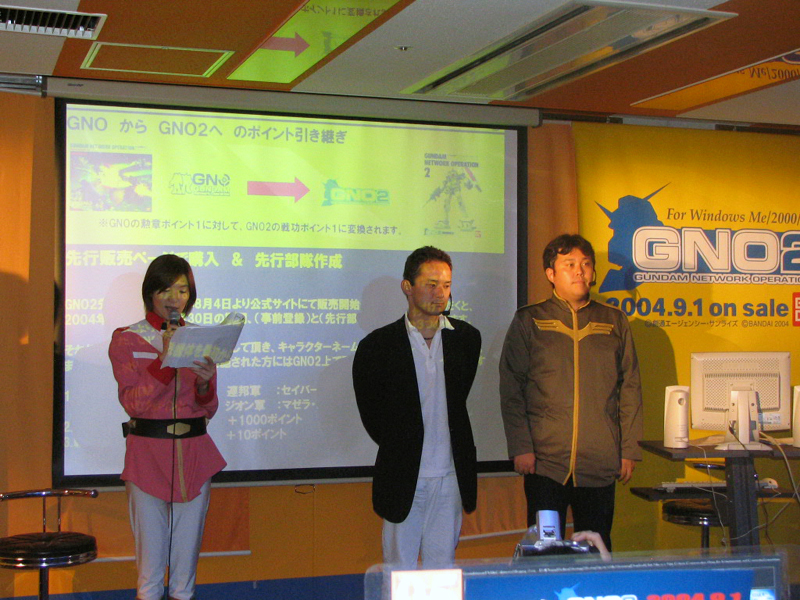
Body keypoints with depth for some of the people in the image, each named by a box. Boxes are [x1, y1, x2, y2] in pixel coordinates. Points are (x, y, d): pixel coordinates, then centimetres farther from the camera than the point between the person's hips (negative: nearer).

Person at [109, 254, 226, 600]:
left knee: (188, 538, 7)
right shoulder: (126, 339, 1)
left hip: (194, 452, 3)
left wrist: (204, 383, -15)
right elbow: (133, 403, -11)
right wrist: (165, 359, -20)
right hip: (147, 451, -2)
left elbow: (208, 410, 6)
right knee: (150, 542, 1)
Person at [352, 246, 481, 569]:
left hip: (450, 477, 2)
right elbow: (371, 415, 5)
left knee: (442, 565, 8)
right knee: (400, 569, 3)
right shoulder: (377, 345, -4)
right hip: (404, 478, -2)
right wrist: (401, 451, 7)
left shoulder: (466, 338, 6)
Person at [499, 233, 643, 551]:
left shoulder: (614, 322, 11)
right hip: (545, 462, -2)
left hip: (600, 465, 2)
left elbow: (630, 388, 12)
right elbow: (510, 389, 2)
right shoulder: (528, 321, 5)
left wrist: (629, 450, 6)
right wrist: (520, 447, -6)